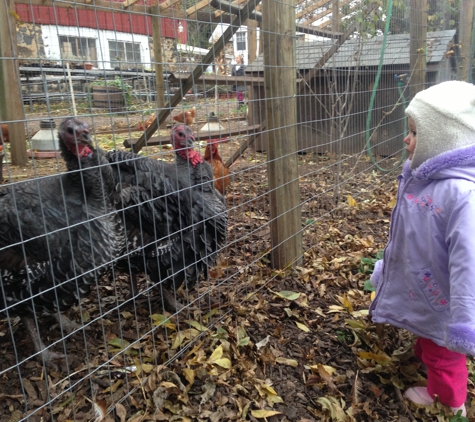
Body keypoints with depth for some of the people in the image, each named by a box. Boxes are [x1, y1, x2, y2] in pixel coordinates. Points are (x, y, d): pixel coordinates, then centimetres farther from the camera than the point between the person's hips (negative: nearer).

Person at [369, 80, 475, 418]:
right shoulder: (418, 177, -7)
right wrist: (385, 268, 18)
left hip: (438, 298, -7)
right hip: (416, 287, 7)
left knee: (443, 353, 20)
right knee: (426, 338, 32)